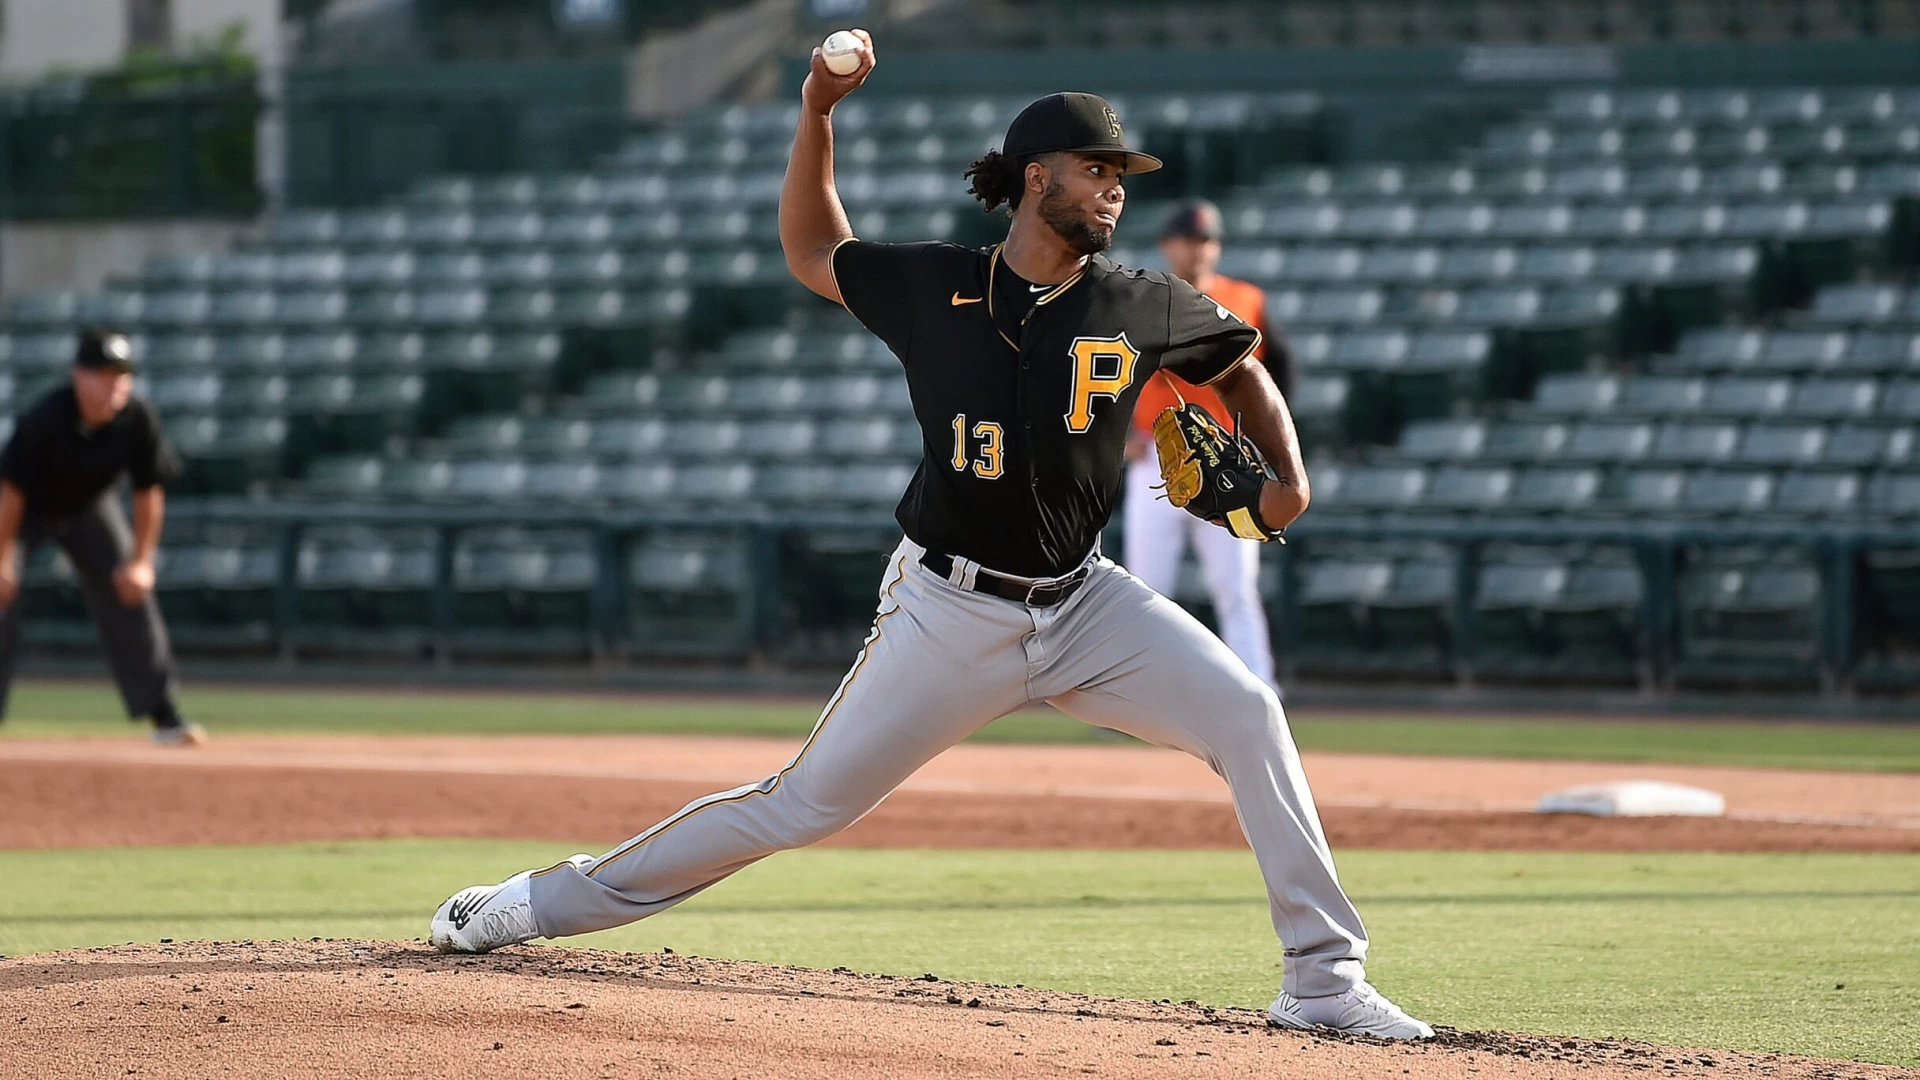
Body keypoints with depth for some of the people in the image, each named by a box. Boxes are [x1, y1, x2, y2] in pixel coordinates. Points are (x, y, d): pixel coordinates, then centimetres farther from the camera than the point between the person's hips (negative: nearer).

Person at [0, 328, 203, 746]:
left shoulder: (138, 420, -25)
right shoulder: (45, 419, -35)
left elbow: (148, 492, -13)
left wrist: (141, 561, -14)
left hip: (90, 508, 3)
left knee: (130, 595, -1)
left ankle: (165, 718, 5)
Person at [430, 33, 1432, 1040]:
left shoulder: (1144, 308, -3)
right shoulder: (933, 287, -5)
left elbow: (1241, 367, 15)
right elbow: (811, 252, 11)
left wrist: (1289, 477, -1)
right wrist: (817, 113, 0)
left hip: (1082, 605, 2)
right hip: (949, 610, -2)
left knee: (1245, 714, -17)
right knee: (806, 803, -1)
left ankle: (1324, 980, -11)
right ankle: (553, 899, 13)